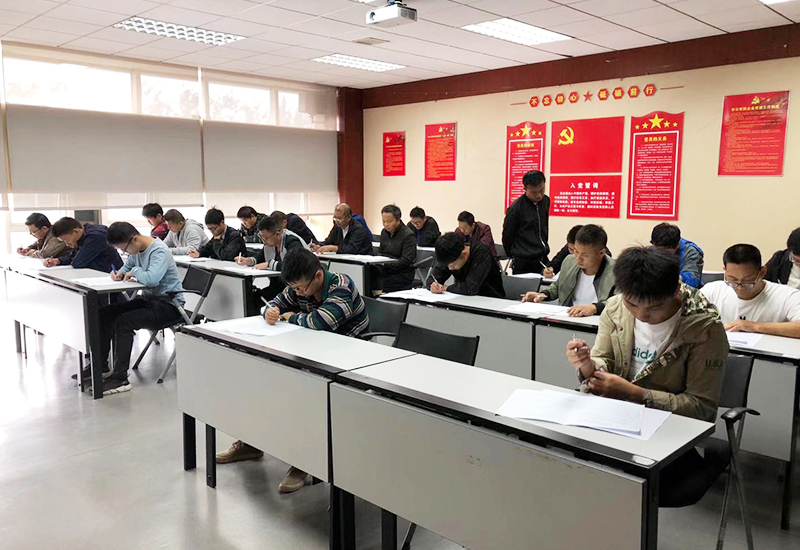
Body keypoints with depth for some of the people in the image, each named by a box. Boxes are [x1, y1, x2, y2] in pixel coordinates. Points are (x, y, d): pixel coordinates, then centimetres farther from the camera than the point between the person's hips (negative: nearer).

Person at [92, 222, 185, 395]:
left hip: (168, 304, -10)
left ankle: (120, 378, -22)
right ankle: (100, 364, 17)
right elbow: (128, 266, 26)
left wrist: (135, 271, -18)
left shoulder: (159, 251, -22)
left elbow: (151, 278, -39)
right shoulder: (136, 249, 6)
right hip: (149, 298, 10)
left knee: (123, 322, -26)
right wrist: (120, 272, 2)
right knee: (104, 313, 4)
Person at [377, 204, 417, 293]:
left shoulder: (408, 235, -10)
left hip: (402, 275, -6)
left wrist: (385, 266, -23)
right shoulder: (384, 232, 14)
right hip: (386, 271, 6)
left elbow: (406, 261, -16)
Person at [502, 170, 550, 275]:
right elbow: (507, 235, -2)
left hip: (543, 259, 5)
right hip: (523, 262, -5)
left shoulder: (546, 201, 6)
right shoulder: (515, 208, -13)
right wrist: (513, 255, 8)